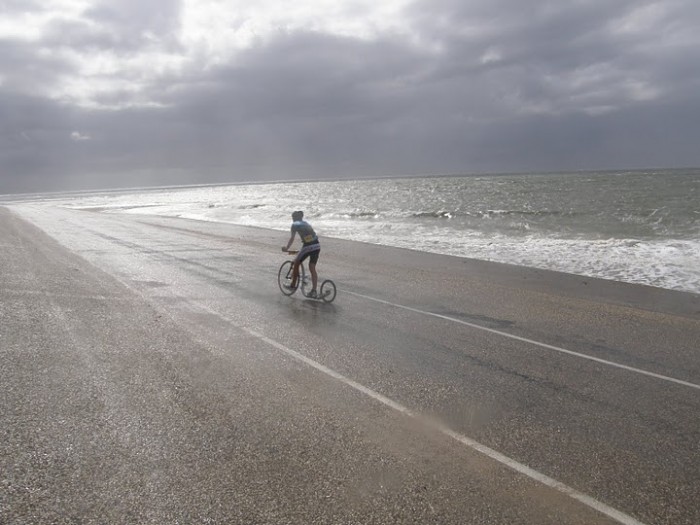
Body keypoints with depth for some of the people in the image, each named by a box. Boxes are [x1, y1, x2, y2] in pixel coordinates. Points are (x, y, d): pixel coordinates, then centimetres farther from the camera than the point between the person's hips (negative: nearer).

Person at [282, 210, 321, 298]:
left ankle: (293, 284, 24)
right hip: (317, 246, 6)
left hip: (307, 247, -6)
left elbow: (292, 238, -4)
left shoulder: (295, 224, 3)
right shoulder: (306, 223, 24)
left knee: (296, 263, 16)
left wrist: (286, 248, 4)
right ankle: (313, 291, 5)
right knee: (312, 268, 10)